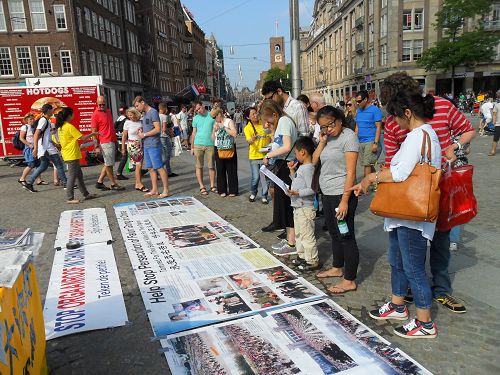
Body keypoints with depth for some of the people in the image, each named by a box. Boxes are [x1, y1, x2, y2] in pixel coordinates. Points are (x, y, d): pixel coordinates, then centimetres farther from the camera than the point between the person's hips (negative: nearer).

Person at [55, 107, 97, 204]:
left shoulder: (60, 127, 10)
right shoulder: (69, 127, -16)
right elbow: (83, 138, -16)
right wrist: (92, 134, -1)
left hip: (67, 155, 9)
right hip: (72, 155, -9)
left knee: (79, 175, 15)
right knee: (72, 176, -4)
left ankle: (86, 194, 22)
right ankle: (70, 198, 1)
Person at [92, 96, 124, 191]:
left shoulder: (108, 111, 14)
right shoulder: (95, 114, -8)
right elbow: (94, 132, -10)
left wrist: (115, 140, 21)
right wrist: (97, 146, -14)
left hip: (112, 142, 8)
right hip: (105, 143, -8)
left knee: (108, 164, 12)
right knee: (109, 164, -1)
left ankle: (99, 182, 20)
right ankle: (113, 184, 8)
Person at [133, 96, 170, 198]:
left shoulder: (153, 112, -10)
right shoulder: (144, 113, 18)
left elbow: (157, 129, -17)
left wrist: (144, 134, -10)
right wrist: (141, 131, 8)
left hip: (153, 145, -9)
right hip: (146, 145, 9)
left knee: (159, 167, -7)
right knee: (150, 168, 11)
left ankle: (166, 190, -2)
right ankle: (154, 190, 18)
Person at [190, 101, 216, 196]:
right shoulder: (195, 118, 8)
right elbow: (194, 133, 12)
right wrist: (192, 147, 9)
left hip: (210, 144, -1)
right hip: (198, 144, 1)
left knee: (211, 166, 5)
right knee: (199, 166, 3)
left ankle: (212, 186, 16)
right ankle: (202, 187, 11)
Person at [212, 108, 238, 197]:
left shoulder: (229, 121, -2)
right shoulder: (216, 124, 13)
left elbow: (234, 133, -16)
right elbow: (213, 138, 14)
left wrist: (223, 127, -14)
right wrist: (214, 130, -4)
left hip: (229, 148, -5)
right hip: (219, 149, 5)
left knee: (231, 170, 0)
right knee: (220, 170, 5)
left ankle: (232, 191, 8)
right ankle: (222, 190, 14)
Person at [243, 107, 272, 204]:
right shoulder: (247, 128, -4)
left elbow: (270, 137, 14)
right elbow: (248, 141, -20)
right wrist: (253, 139, -41)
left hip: (265, 155, 2)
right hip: (254, 155, -2)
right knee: (255, 177, -4)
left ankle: (264, 196, 17)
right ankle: (253, 193, 22)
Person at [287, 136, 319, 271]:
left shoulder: (308, 168, -20)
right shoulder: (302, 167, 11)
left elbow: (312, 189, -25)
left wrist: (297, 193, -30)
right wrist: (292, 171, 13)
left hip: (305, 208, -11)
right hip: (298, 206, 11)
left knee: (307, 235, -1)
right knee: (298, 233, 21)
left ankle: (312, 261, 10)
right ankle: (302, 256, 34)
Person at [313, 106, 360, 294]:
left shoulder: (348, 136, -13)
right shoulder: (328, 137, 11)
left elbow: (351, 171, -18)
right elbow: (314, 160, 10)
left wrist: (344, 201, -22)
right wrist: (322, 142, -4)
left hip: (342, 194, -8)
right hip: (327, 193, 9)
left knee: (346, 236, -1)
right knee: (334, 233, 20)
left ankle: (350, 281, 9)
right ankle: (337, 268, 38)